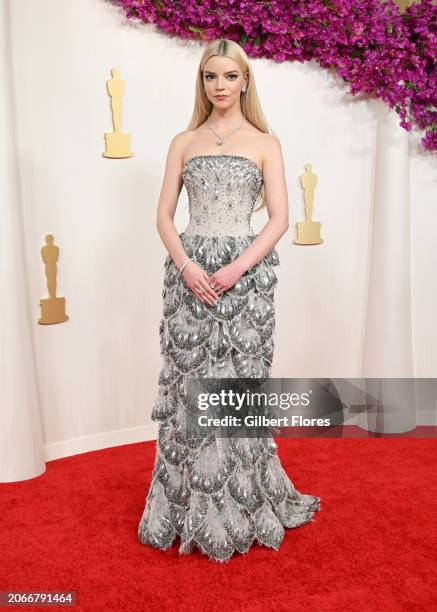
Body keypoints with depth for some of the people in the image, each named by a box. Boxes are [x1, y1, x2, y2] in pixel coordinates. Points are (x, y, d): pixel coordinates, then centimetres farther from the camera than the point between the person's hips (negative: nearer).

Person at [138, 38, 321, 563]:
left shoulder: (265, 143, 9)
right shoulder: (183, 142, 13)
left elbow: (279, 219, 0)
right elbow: (164, 215, 6)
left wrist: (237, 268, -14)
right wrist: (186, 266, -11)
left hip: (246, 272, -1)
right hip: (189, 272, 2)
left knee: (239, 381, 1)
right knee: (190, 381, 2)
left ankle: (242, 508, 20)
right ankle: (192, 509, 19)